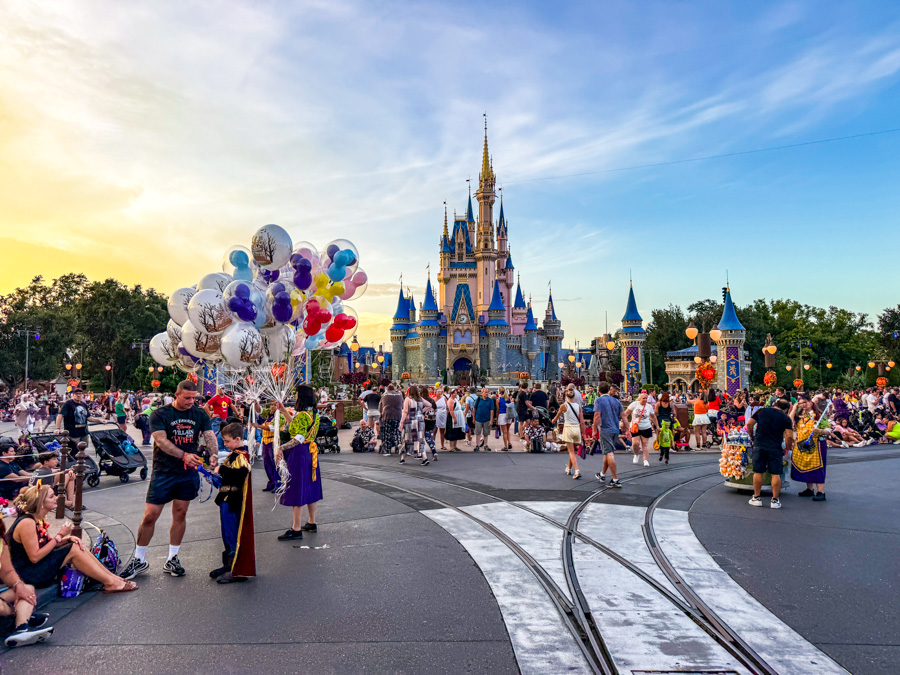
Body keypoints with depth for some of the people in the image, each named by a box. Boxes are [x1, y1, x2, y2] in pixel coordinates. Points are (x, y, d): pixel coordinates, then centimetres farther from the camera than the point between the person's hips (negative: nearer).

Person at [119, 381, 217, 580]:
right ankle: (139, 560, 17)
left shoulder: (200, 414, 4)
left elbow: (210, 436, -5)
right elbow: (161, 440, -18)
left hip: (189, 473, 3)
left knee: (180, 514, 8)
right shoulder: (160, 414, -6)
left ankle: (172, 559, 22)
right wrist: (184, 455, -31)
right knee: (150, 516, -2)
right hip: (163, 473, -3)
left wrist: (213, 454, -26)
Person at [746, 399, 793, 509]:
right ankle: (775, 500, 9)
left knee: (758, 472, 8)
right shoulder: (786, 418, 2)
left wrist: (752, 436, 19)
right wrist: (787, 448, 11)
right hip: (775, 448, -1)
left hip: (759, 446, 2)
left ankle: (756, 498, 14)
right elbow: (789, 437, -5)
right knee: (776, 474, 5)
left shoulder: (761, 411, 7)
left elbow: (749, 424, 5)